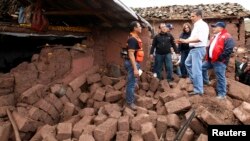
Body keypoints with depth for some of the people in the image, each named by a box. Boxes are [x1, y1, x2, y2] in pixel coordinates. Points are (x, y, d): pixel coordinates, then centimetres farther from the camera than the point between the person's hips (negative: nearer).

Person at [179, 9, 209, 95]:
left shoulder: (202, 25, -14)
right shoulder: (196, 26, 16)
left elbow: (200, 39, -27)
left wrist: (186, 41, -26)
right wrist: (184, 40, 3)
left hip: (198, 49, -11)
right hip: (193, 49, 11)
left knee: (196, 70, -8)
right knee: (188, 63, 27)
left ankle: (199, 91, 0)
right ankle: (194, 80, 38)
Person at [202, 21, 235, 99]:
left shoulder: (227, 37, -9)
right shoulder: (214, 37, 20)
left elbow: (229, 49, -19)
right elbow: (209, 47, 28)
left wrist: (219, 57, -21)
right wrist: (207, 57, 15)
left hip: (220, 61, -9)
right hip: (210, 59, 9)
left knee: (220, 77, -5)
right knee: (202, 67, 16)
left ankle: (222, 94, 5)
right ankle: (206, 81, 34)